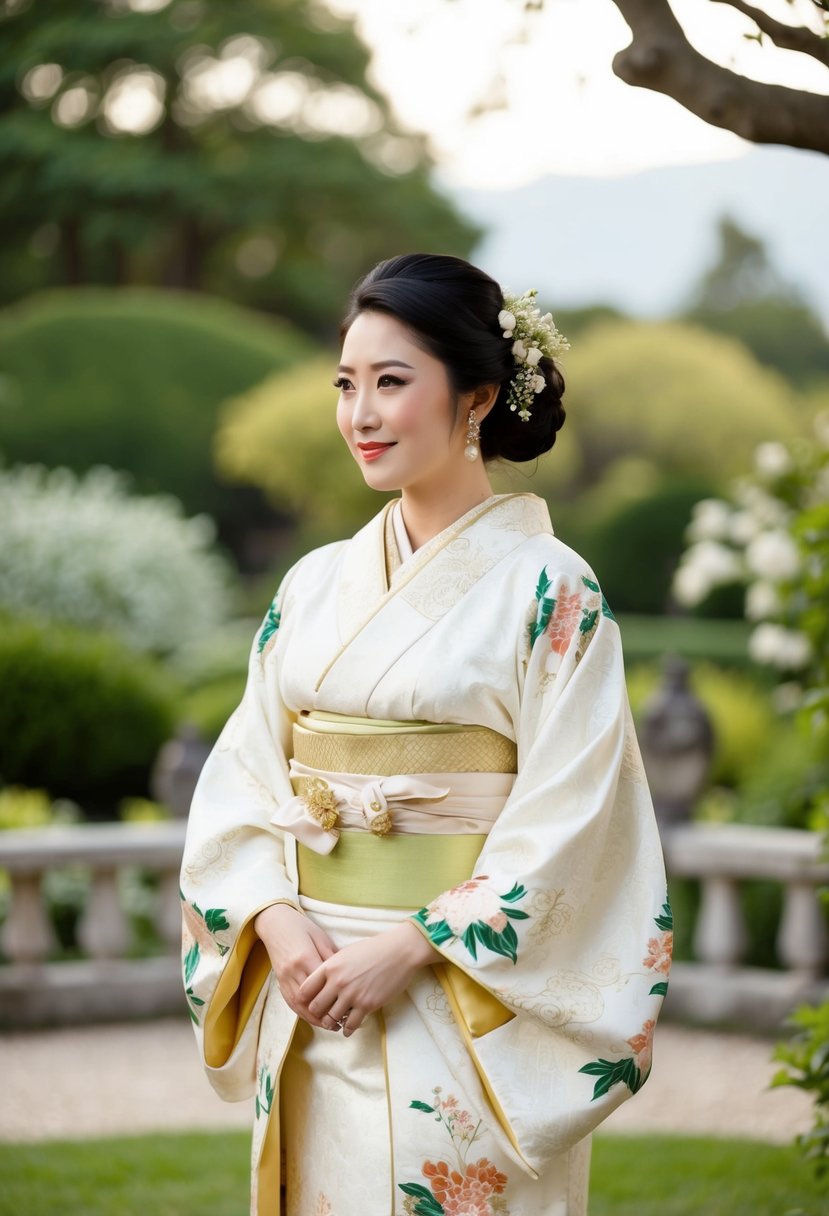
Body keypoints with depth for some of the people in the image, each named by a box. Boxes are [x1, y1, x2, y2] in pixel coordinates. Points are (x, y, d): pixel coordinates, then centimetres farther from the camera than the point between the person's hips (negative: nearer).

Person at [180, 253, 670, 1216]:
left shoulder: (549, 589, -8)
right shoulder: (315, 584, 8)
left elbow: (566, 821, -13)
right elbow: (242, 776, 7)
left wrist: (409, 947, -17)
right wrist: (278, 923, -9)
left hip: (466, 1004, -5)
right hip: (307, 992, 5)